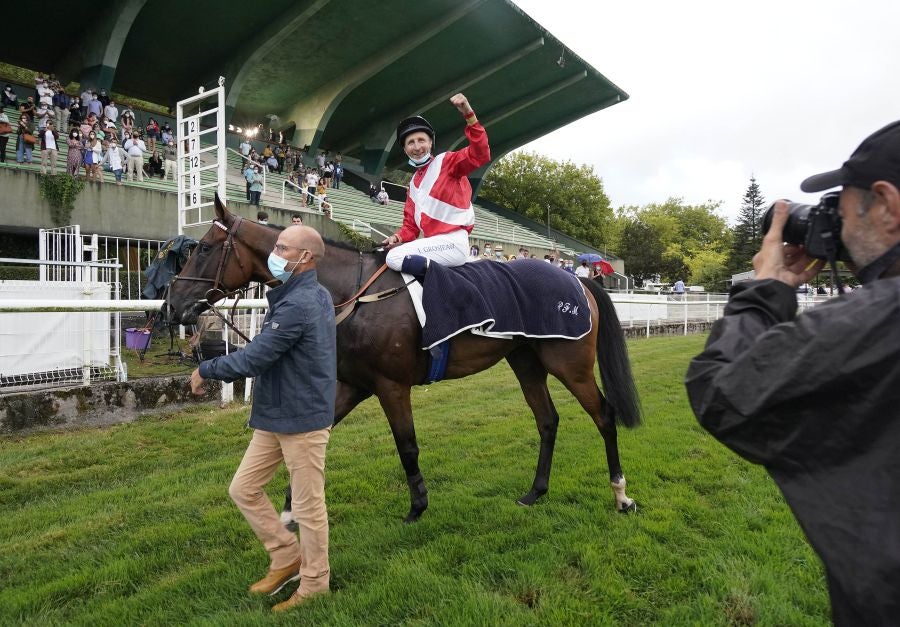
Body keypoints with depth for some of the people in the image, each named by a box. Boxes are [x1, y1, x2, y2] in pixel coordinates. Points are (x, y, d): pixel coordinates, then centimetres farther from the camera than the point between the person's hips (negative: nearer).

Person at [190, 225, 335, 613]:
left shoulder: (297, 305, -23)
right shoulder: (315, 294, 10)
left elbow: (253, 359, -23)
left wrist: (205, 370, -6)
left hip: (303, 420, -10)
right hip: (275, 417, 10)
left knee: (307, 506, 6)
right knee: (243, 489, 16)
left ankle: (314, 585, 25)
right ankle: (287, 557, 30)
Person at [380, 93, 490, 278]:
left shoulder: (446, 162, 0)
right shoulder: (414, 183, 22)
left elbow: (480, 155, -19)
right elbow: (411, 224, 20)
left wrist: (469, 115, -29)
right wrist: (398, 238, -2)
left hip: (453, 243, -9)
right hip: (433, 244, 9)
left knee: (394, 258, -20)